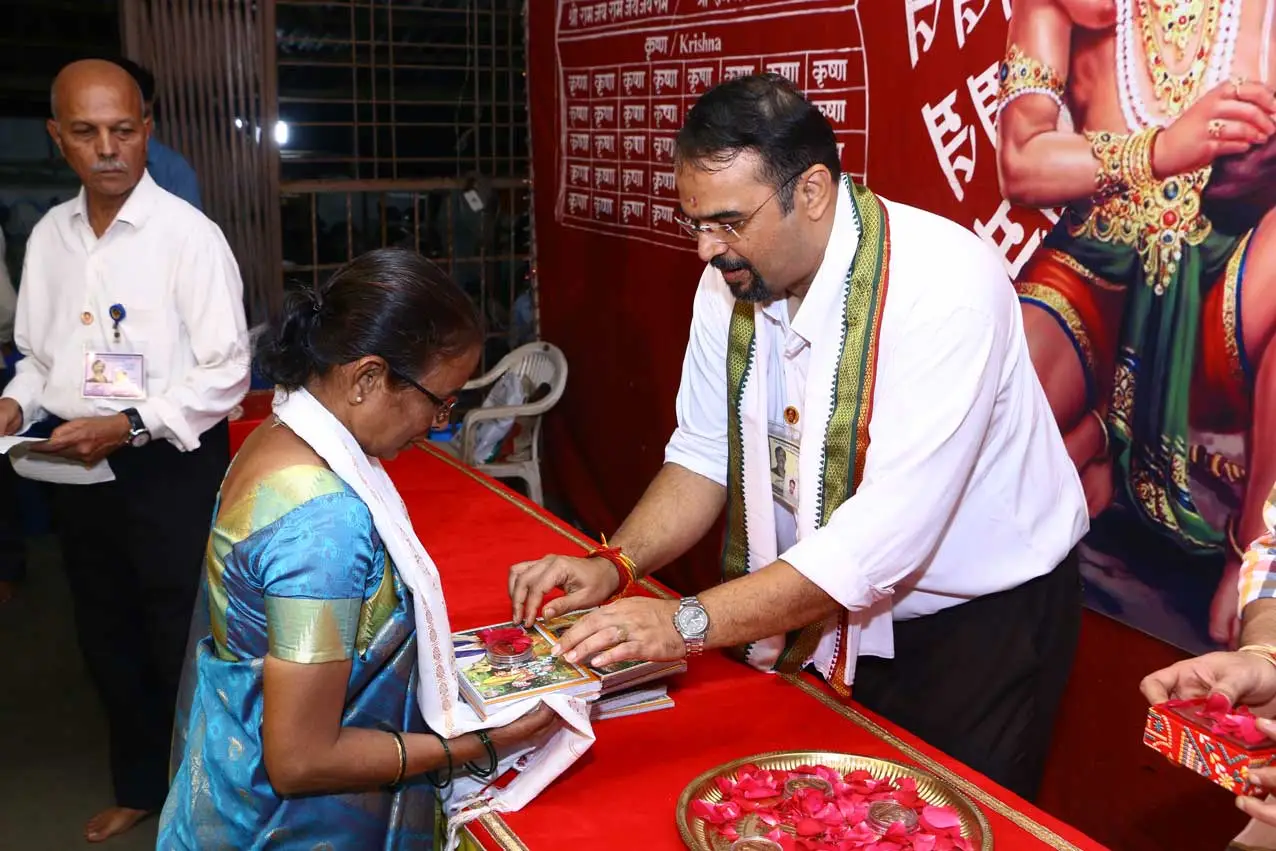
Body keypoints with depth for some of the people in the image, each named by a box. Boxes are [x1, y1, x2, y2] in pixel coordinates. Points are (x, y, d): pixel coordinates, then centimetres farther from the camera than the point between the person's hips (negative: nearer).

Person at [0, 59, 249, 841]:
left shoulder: (188, 235, -13)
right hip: (80, 474, 7)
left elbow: (226, 372, -16)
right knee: (108, 641, 20)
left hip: (172, 471, -6)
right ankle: (140, 786, 41)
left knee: (183, 646, 6)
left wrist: (131, 425, -24)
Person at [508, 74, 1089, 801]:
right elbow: (705, 457, -1)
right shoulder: (732, 279, -8)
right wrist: (613, 565, -17)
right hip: (835, 613, 6)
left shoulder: (945, 285, -29)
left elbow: (888, 533, -34)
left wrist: (690, 622, -37)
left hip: (980, 620, -5)